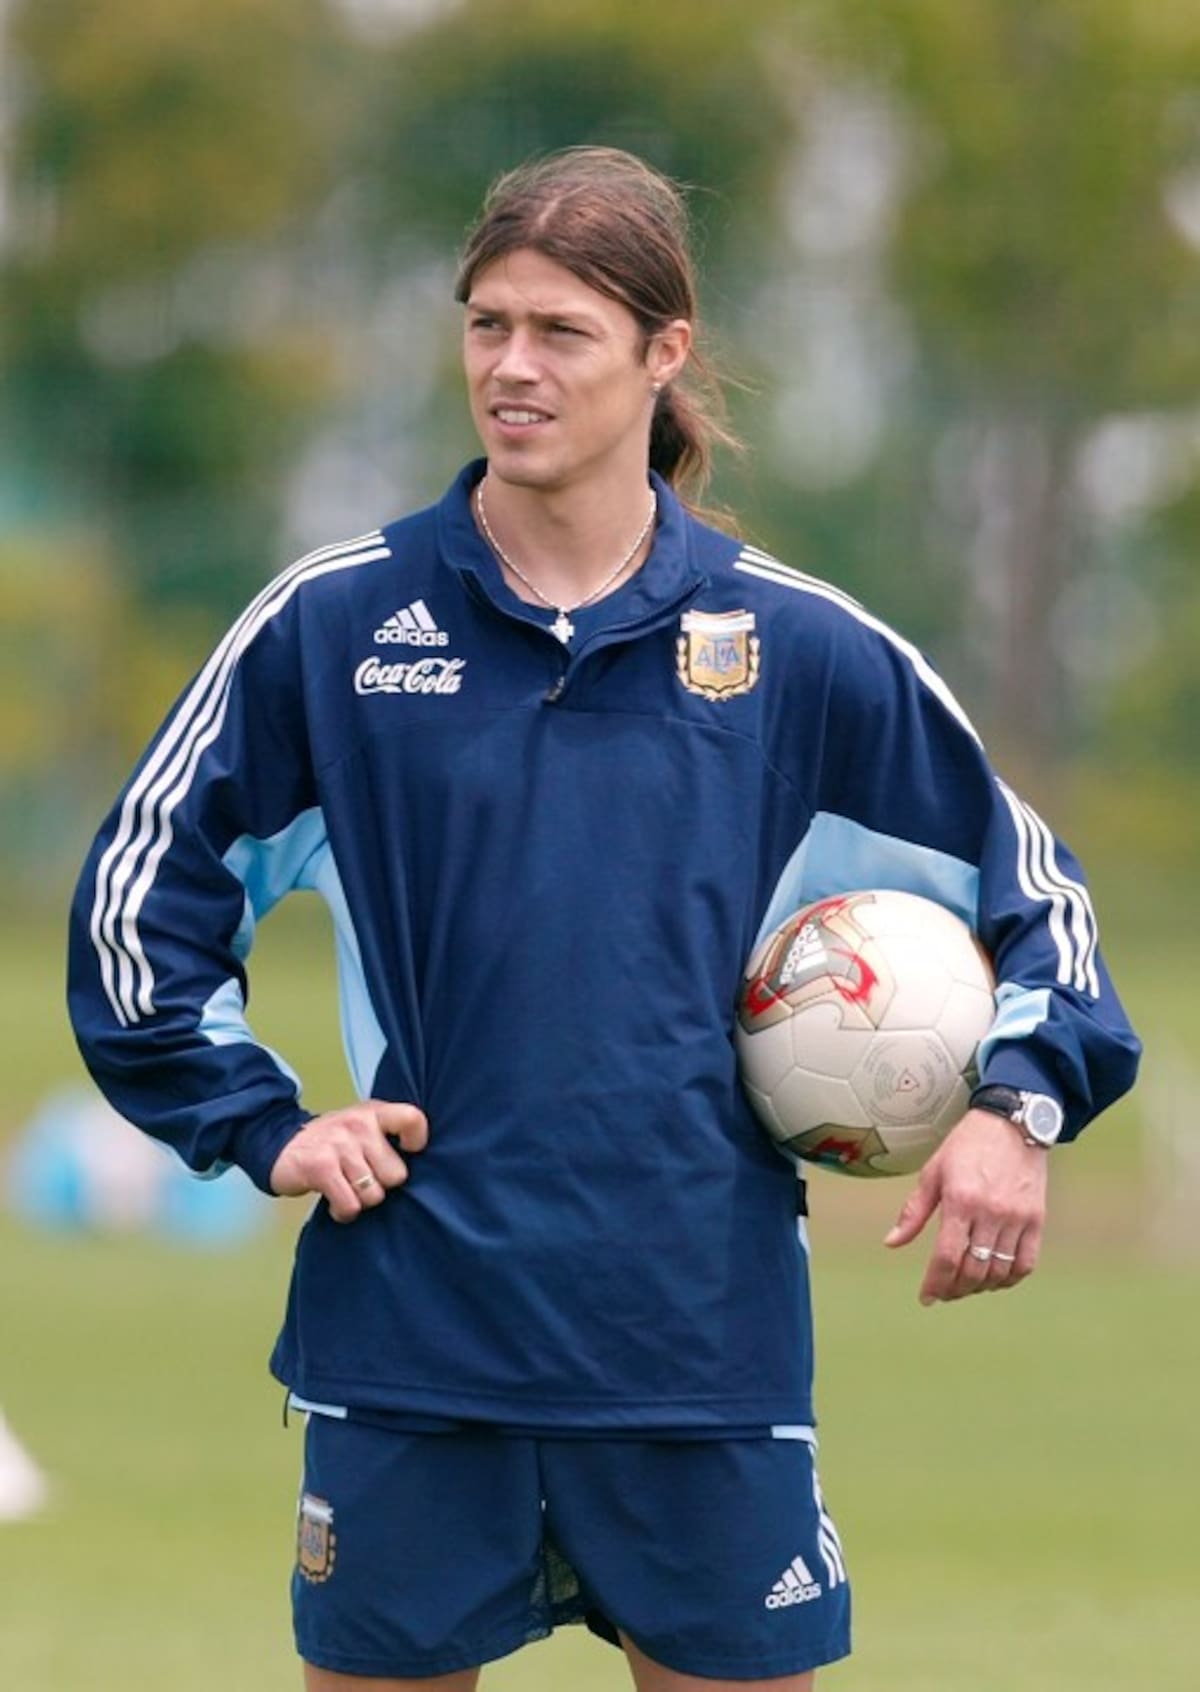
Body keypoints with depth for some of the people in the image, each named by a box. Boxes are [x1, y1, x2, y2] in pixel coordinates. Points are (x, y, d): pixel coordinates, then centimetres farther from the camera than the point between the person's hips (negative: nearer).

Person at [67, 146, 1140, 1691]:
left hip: (709, 1349, 0)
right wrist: (260, 1128, 1)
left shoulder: (798, 649, 5)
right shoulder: (329, 626, 3)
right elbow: (140, 888, 10)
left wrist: (1021, 1104, -3)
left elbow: (1028, 883, 12)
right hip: (414, 1350, 0)